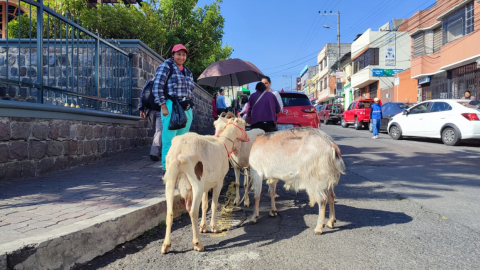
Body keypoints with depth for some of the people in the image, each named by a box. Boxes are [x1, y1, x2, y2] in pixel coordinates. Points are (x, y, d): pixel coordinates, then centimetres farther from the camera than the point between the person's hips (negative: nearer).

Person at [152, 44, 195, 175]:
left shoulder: (188, 72, 21)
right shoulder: (166, 67, 0)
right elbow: (157, 87, -8)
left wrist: (190, 108, 16)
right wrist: (163, 107, -13)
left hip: (186, 110, 6)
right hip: (171, 107, -6)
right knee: (169, 140, -5)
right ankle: (167, 169, 4)